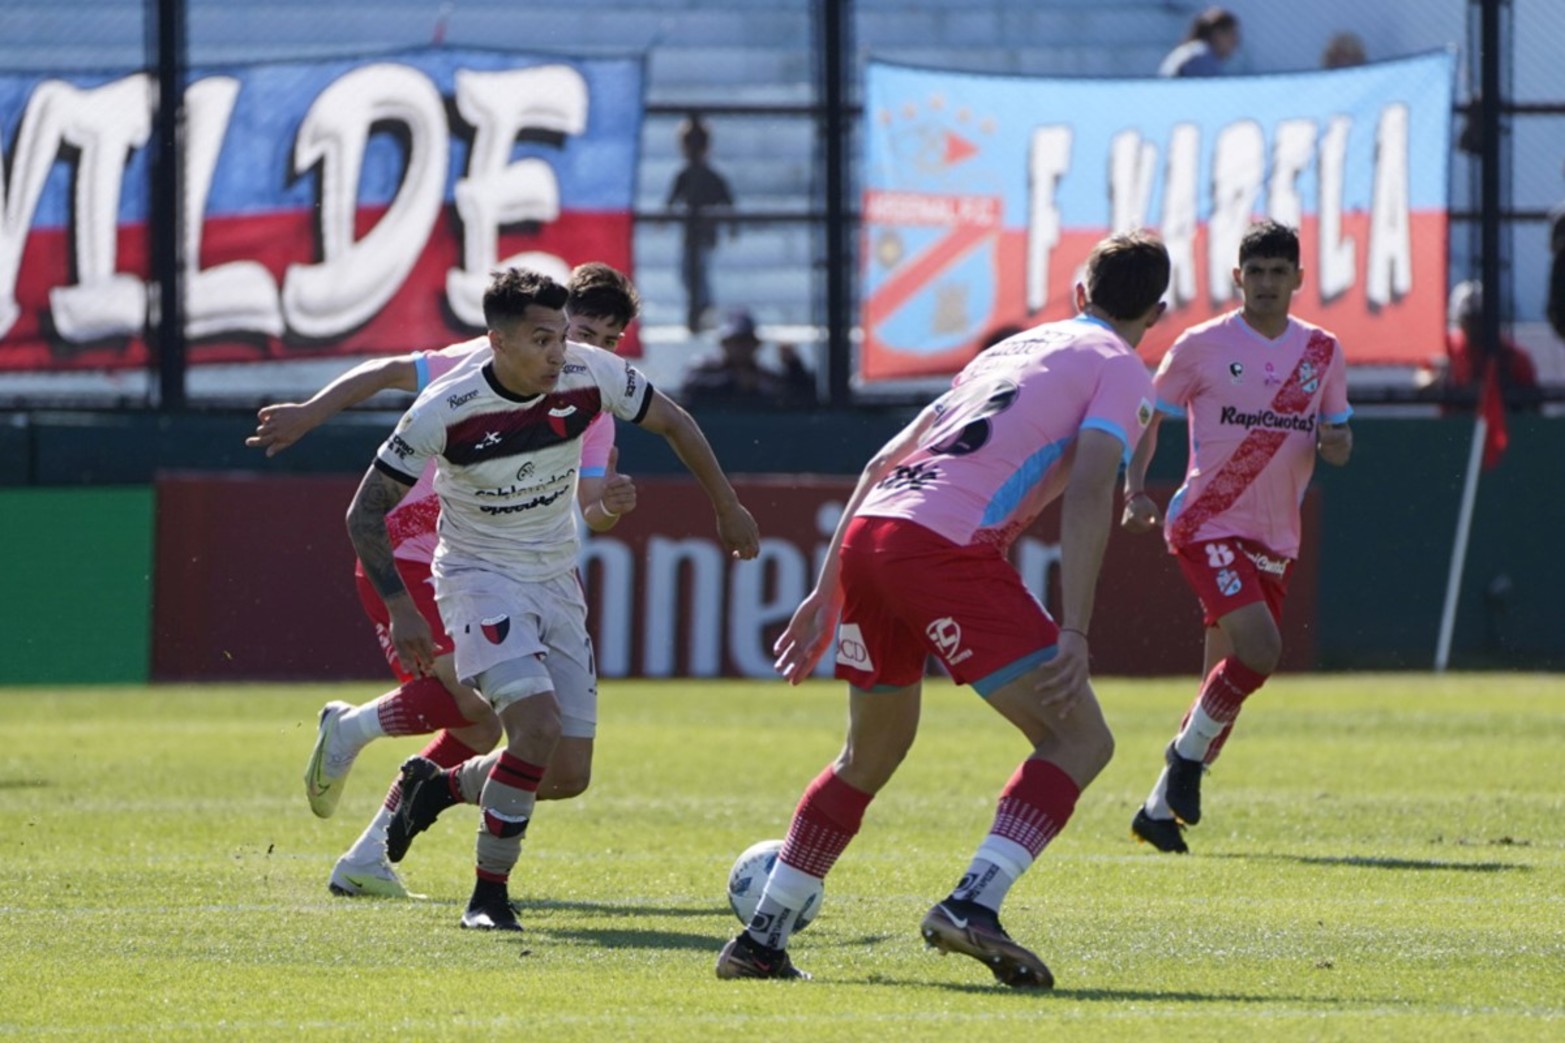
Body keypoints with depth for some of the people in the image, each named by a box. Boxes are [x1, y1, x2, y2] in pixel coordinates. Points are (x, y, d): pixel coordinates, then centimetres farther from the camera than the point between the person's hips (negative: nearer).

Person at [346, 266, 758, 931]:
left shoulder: (588, 376, -14)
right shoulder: (447, 409, -22)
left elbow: (672, 423, 6)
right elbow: (365, 513, -14)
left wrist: (727, 508, 13)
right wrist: (400, 608, -22)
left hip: (556, 578, 5)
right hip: (480, 576, -5)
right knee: (538, 727, -27)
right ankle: (488, 895, -12)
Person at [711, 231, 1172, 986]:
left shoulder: (1009, 350, 31)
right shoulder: (1122, 373, 9)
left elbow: (883, 461, 27)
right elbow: (1088, 491, -9)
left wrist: (828, 592, 29)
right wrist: (1074, 633, -15)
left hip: (868, 529, 7)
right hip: (948, 547, -7)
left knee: (870, 757, 24)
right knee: (1080, 740, -2)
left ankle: (761, 940, 23)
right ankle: (973, 903, -20)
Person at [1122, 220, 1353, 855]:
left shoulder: (1322, 352, 9)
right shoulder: (1202, 346, -3)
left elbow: (1337, 440, 17)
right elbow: (1148, 417, 4)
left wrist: (1336, 442, -8)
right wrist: (1134, 490, -12)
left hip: (1276, 540, 5)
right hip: (1208, 525, -5)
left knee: (1228, 678, 4)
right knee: (1260, 648, -24)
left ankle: (1162, 806, 15)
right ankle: (1188, 754, -1)